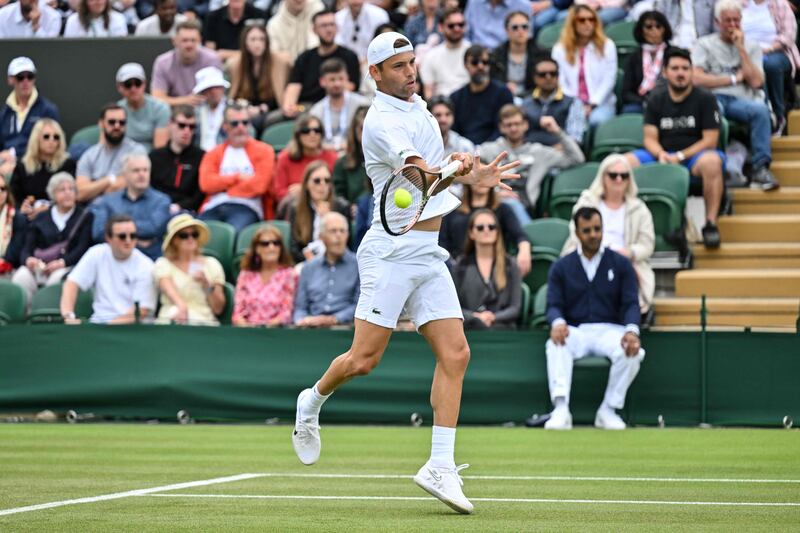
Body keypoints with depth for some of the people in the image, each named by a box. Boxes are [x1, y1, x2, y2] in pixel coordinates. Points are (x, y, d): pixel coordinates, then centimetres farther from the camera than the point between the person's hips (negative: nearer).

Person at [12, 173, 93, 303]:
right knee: (21, 277, -30)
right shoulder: (40, 218, 21)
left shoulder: (85, 216, 14)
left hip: (66, 267, -2)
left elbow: (83, 248, 1)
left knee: (58, 277, -37)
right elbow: (26, 249, 12)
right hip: (37, 265, 2)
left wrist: (62, 262, -17)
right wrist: (28, 259, -14)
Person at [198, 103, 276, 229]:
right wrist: (238, 177, 1)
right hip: (214, 208, 3)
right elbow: (206, 183, 6)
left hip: (246, 209, -3)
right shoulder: (213, 154, 24)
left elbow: (259, 185, 0)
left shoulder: (263, 151, 15)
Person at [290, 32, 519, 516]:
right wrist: (463, 172, -47)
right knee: (364, 360, -6)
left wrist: (468, 173, 11)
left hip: (430, 254, 8)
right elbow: (421, 172, -27)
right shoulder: (381, 121, -13)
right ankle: (313, 403, 26)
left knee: (455, 354, -5)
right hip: (392, 251, -8)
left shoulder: (420, 107, 15)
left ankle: (441, 467, -5)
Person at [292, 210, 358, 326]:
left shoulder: (358, 265, 7)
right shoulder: (309, 268, 21)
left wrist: (334, 319, -15)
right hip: (313, 329, 2)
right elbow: (300, 307, 18)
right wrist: (302, 320, -5)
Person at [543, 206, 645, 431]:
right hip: (574, 330, 0)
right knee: (556, 345, -35)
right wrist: (558, 323, -24)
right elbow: (554, 305, 3)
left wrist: (632, 331, -21)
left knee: (632, 351, -33)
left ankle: (608, 410, -20)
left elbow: (631, 303, 2)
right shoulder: (561, 267, 12)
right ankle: (561, 410, -43)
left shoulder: (621, 264, 11)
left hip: (610, 330, 0)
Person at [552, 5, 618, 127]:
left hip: (600, 102, 0)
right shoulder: (560, 49, 10)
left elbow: (609, 80, 1)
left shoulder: (607, 46, 9)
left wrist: (592, 105, -11)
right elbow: (559, 82, 4)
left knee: (598, 119, -35)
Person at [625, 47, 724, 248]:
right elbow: (650, 138, 5)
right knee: (626, 162, -22)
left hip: (694, 156, -3)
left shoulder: (705, 98, -1)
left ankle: (711, 223, -33)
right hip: (663, 156, 3)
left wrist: (680, 156, -16)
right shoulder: (656, 99, 9)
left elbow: (710, 141, -7)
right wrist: (661, 155, -18)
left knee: (712, 161, -39)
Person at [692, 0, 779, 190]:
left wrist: (741, 49, 3)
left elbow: (756, 82, 4)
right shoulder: (705, 44, 14)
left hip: (741, 102, 2)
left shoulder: (751, 46, 20)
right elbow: (696, 79, -3)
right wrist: (734, 78, 1)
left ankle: (760, 168, -31)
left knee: (761, 109, -34)